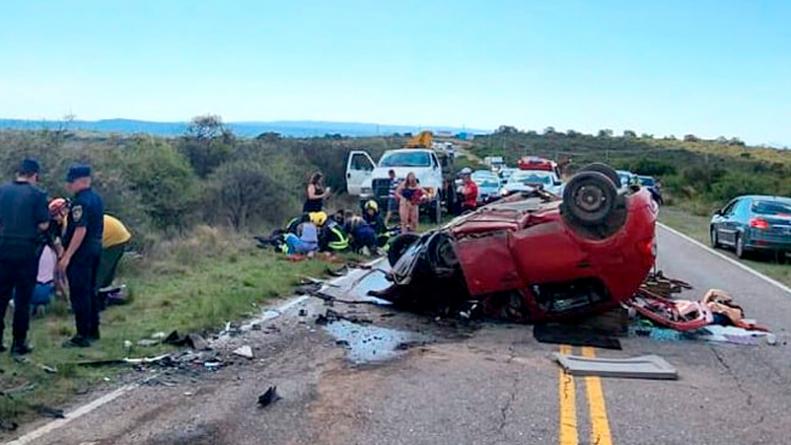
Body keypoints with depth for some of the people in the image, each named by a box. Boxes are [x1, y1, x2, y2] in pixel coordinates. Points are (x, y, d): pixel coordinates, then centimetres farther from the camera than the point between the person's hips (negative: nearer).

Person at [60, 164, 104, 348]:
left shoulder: (80, 202, -18)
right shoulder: (97, 198, 12)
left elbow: (81, 230, -24)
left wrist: (67, 256, -22)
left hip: (81, 252, -10)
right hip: (96, 249, 10)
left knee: (79, 294, -5)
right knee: (90, 291, 17)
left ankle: (82, 336, -2)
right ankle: (93, 330, 26)